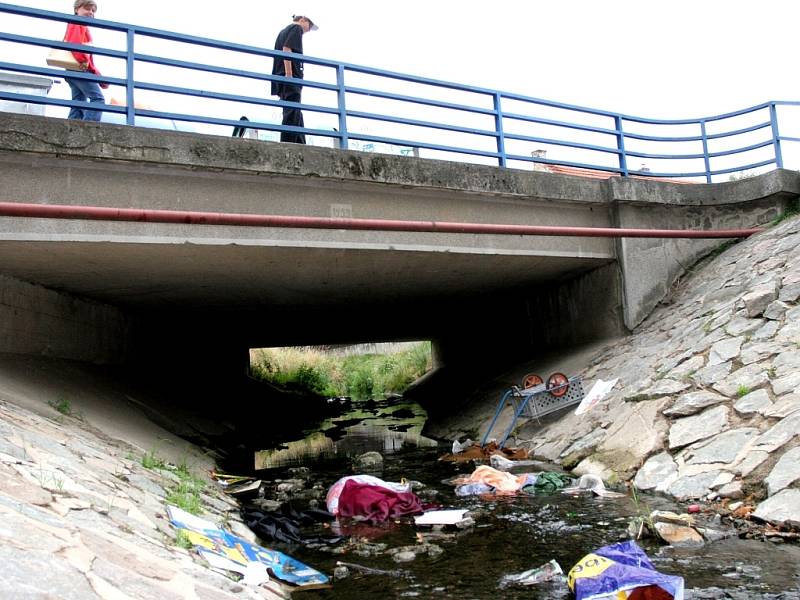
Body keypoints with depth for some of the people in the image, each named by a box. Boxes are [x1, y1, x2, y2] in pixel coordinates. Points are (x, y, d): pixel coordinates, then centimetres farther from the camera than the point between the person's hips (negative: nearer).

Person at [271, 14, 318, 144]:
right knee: (292, 113, -15)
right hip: (291, 78, -9)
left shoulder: (283, 31, 30)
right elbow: (287, 49, -13)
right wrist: (289, 74, -20)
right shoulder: (297, 28, 2)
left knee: (296, 115, 7)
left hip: (281, 76, 9)